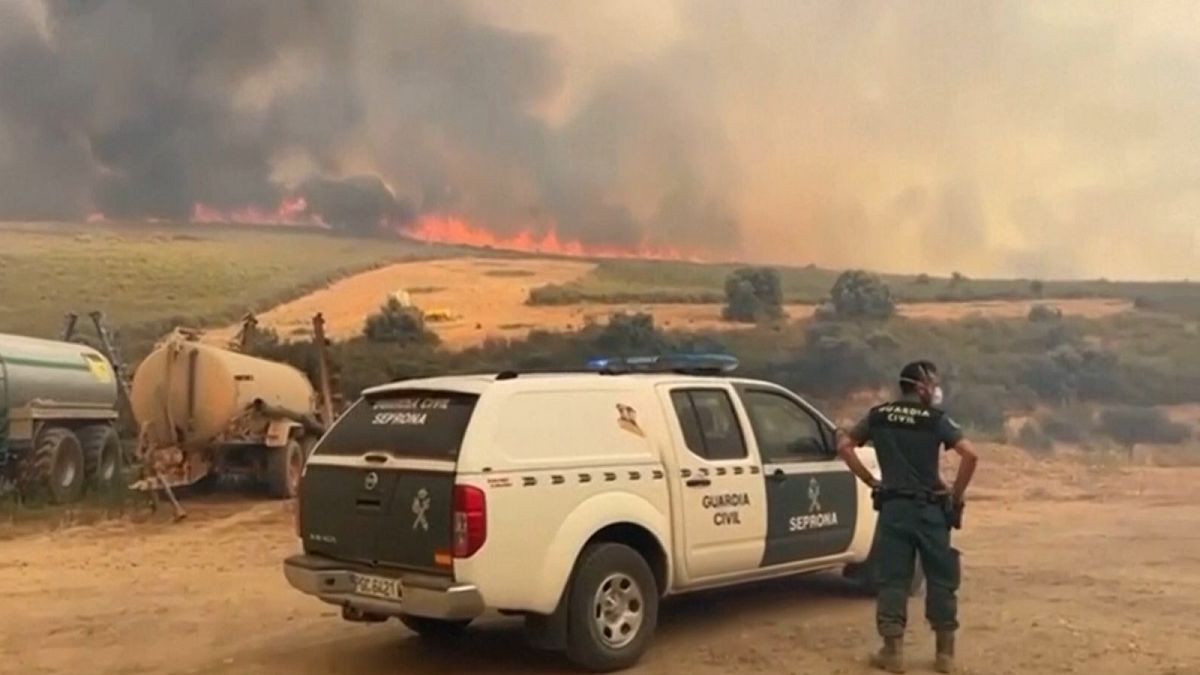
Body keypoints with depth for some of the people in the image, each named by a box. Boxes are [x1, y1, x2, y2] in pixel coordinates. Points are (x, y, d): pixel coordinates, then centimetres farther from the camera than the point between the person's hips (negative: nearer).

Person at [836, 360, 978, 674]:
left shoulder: (878, 416, 5)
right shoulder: (936, 419, -5)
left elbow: (844, 445, 4)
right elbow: (970, 455, -16)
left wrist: (871, 481, 7)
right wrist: (956, 494, -4)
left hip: (893, 507, 2)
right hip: (929, 508, -2)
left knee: (893, 579, 6)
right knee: (941, 579, 9)